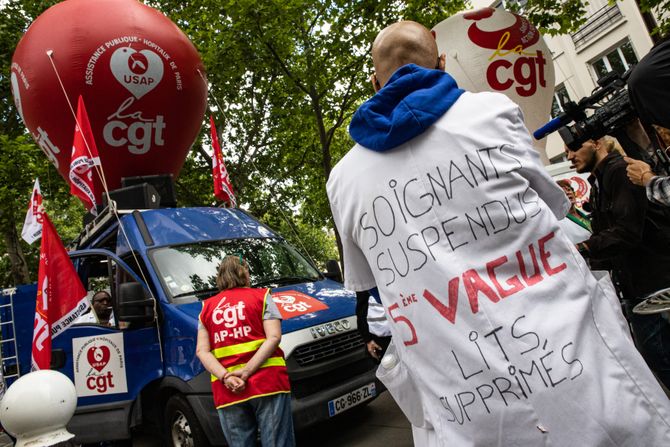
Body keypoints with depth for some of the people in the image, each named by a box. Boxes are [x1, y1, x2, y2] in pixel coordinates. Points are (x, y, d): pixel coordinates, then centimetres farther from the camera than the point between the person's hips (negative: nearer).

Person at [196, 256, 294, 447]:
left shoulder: (207, 307, 15)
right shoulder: (261, 296, 6)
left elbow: (202, 351, 3)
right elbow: (273, 337, -8)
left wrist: (225, 377, -8)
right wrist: (246, 372, -12)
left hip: (226, 392, 3)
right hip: (267, 382, -3)